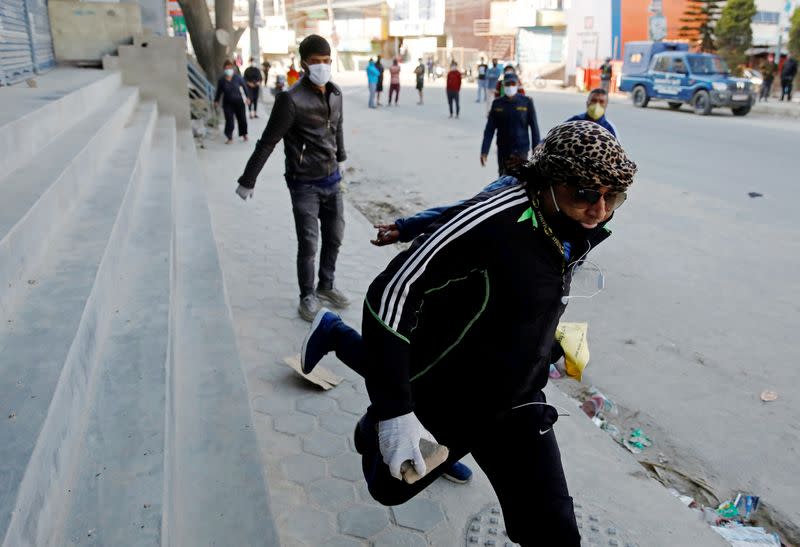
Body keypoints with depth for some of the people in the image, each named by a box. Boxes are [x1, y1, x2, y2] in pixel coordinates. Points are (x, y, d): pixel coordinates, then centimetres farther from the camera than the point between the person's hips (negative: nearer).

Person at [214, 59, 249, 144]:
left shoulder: (237, 77, -7)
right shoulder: (221, 80, -5)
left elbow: (244, 87, 5)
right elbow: (219, 91, 5)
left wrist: (247, 97, 7)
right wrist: (216, 101, 6)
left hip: (239, 101, 0)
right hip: (227, 103, 0)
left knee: (242, 119, 8)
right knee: (229, 120, -3)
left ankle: (244, 134, 31)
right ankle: (230, 138, 9)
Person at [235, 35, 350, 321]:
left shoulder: (335, 93, 2)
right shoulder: (292, 99, -17)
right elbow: (267, 142, -13)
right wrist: (247, 181, -9)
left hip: (332, 180, 6)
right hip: (305, 185, -6)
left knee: (334, 238, 15)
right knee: (308, 244, -1)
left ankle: (326, 286, 35)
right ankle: (308, 296, 19)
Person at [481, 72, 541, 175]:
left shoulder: (526, 102, -3)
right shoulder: (497, 104, 3)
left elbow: (534, 128, 0)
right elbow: (489, 129, 2)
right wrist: (484, 151, -5)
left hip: (521, 150, -3)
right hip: (502, 150, 3)